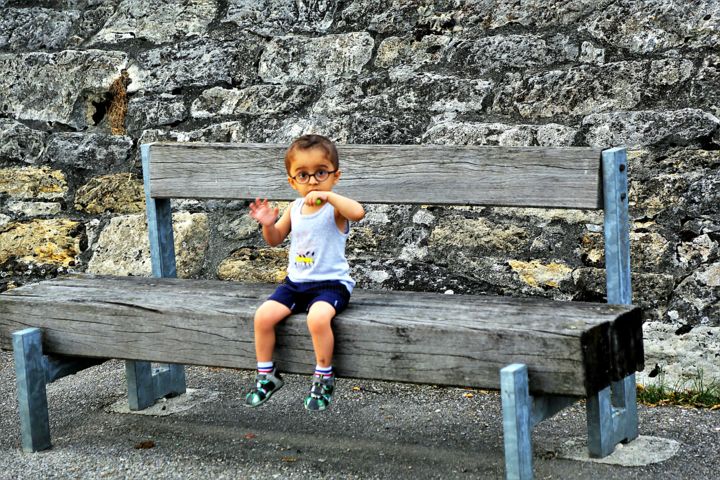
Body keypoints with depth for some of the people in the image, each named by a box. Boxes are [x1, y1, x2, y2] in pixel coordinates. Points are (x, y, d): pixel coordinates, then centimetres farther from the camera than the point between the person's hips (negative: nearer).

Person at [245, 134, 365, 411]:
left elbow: (358, 212, -34)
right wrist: (268, 224, 0)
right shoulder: (294, 209, 8)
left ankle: (324, 378, -14)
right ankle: (267, 376, 4)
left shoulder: (335, 208, -10)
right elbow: (275, 240, 21)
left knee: (317, 317, -35)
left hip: (331, 283, -6)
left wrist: (328, 196, -36)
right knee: (263, 315, -14)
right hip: (296, 282, 6)